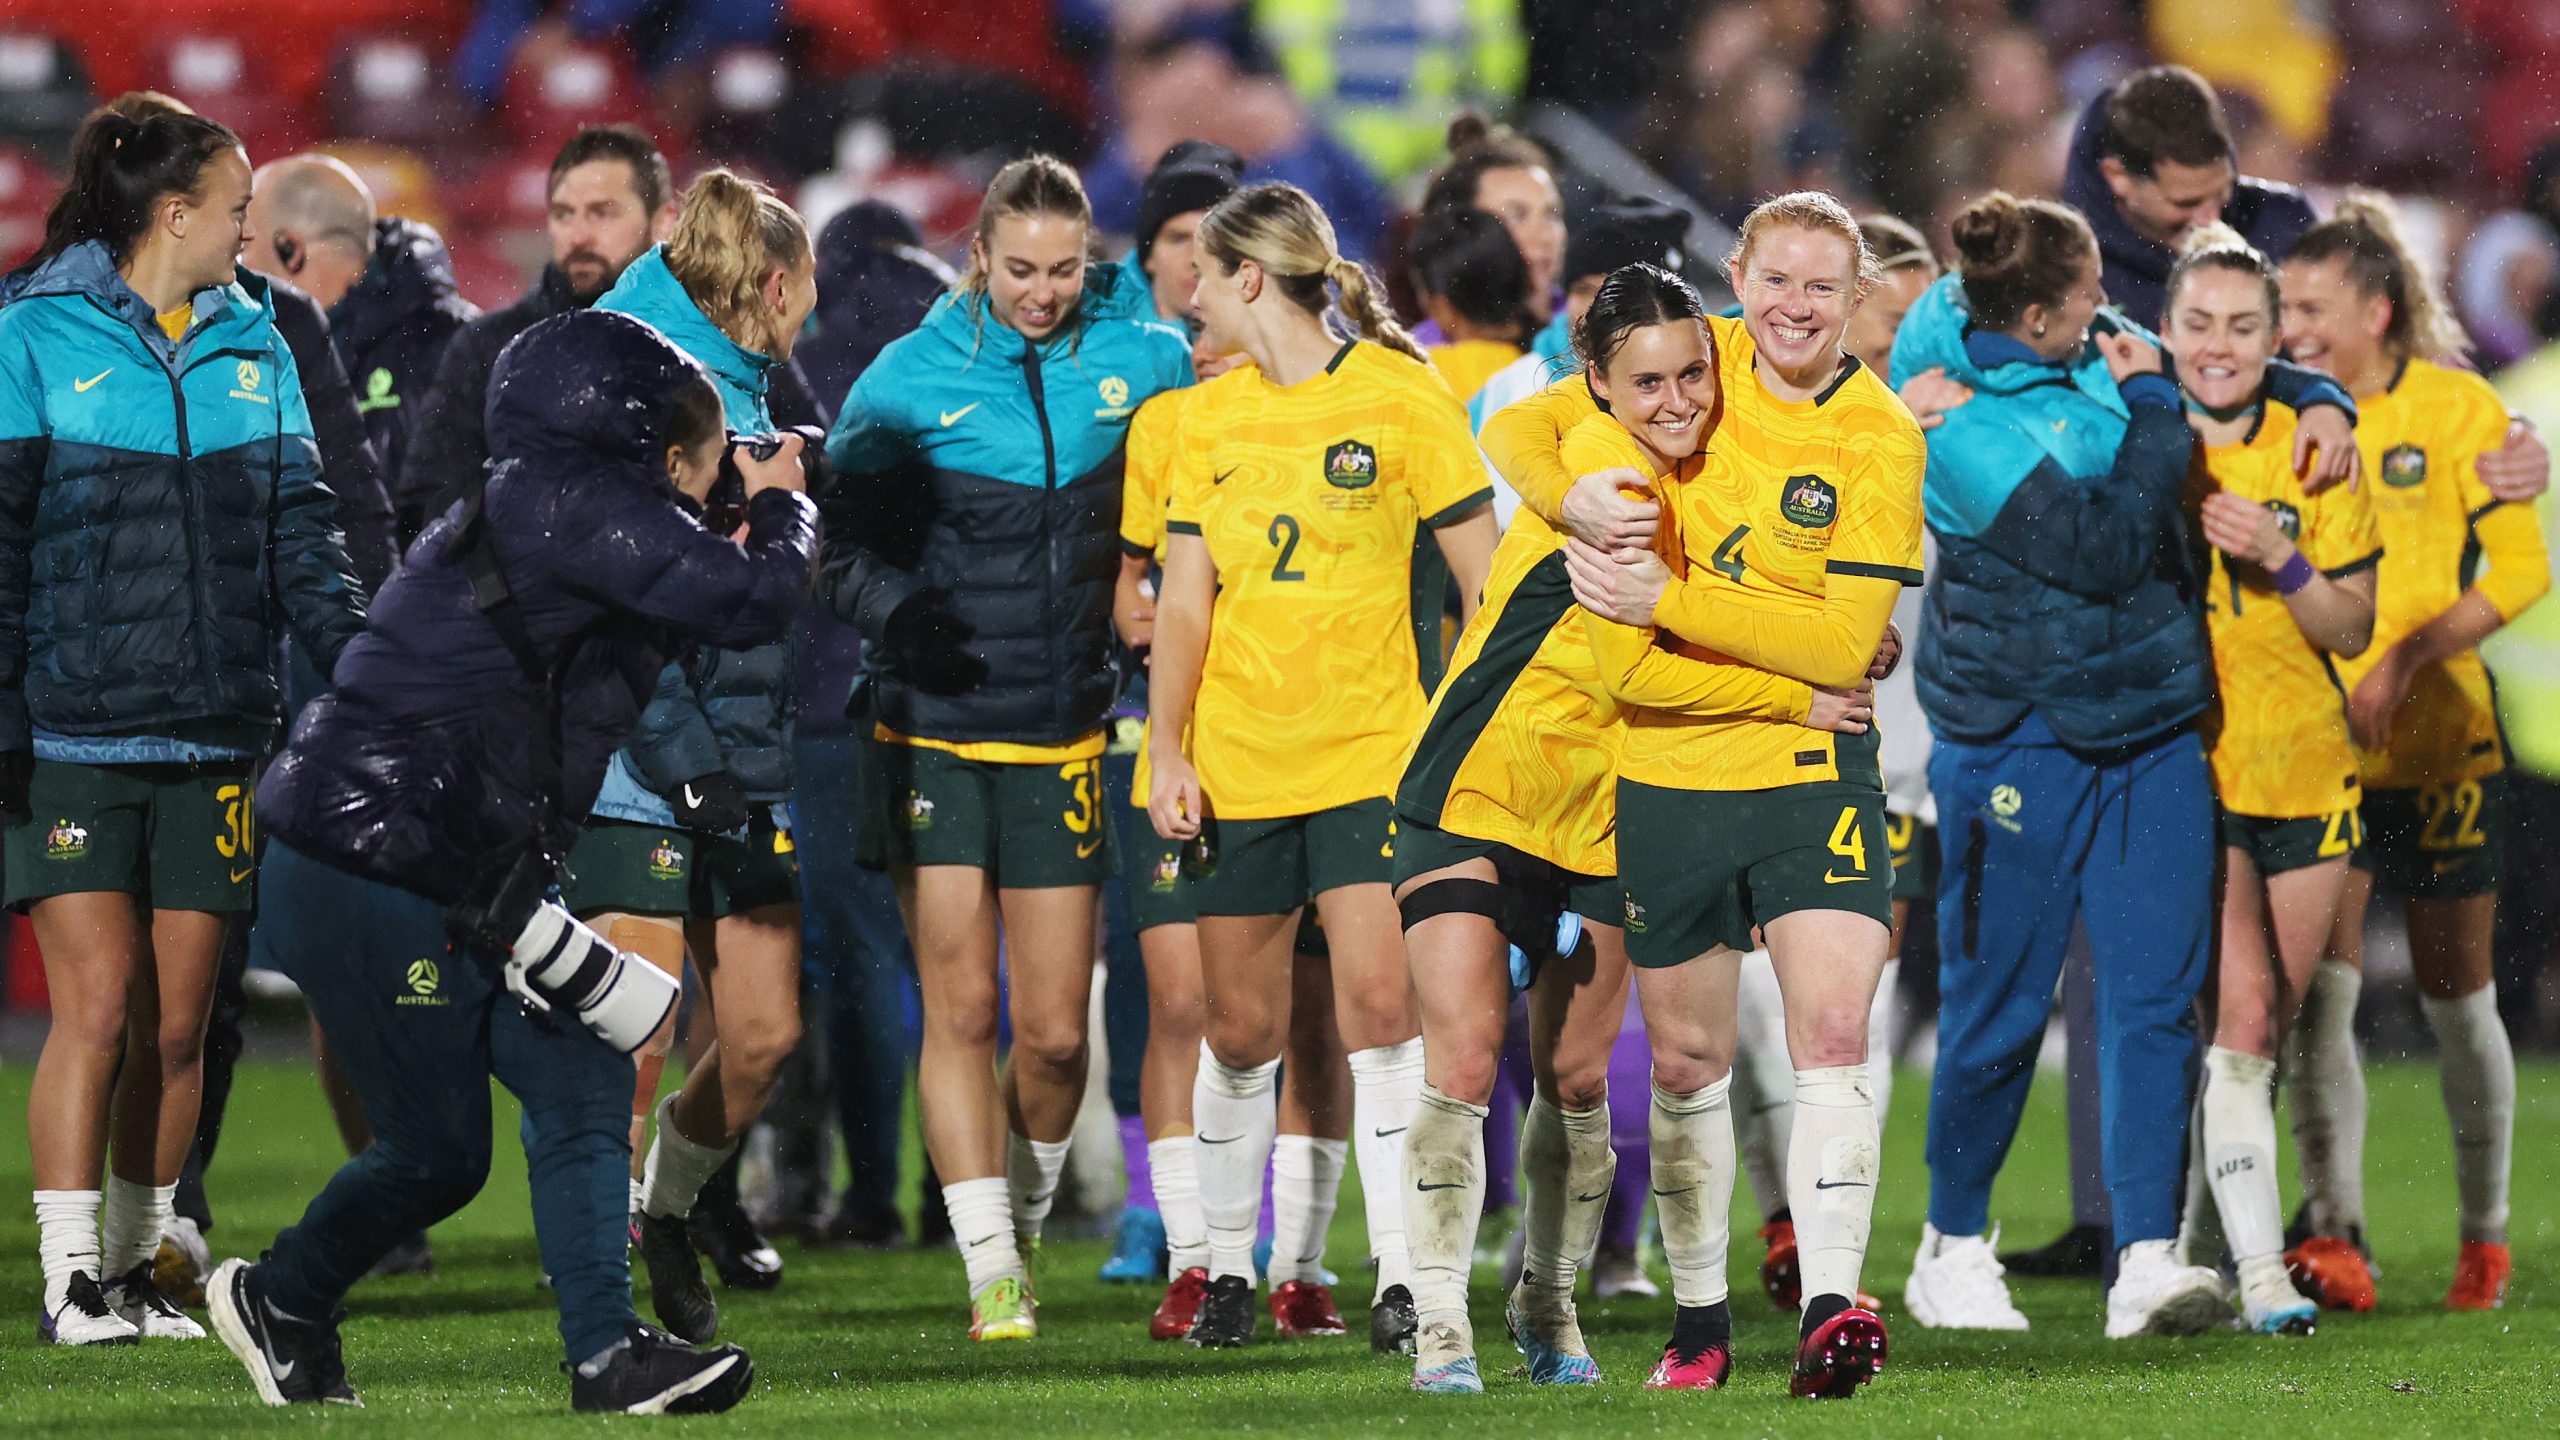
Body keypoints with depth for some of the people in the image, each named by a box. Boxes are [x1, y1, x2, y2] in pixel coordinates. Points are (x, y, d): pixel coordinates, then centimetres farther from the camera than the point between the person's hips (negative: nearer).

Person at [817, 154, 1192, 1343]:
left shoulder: (1139, 362, 1)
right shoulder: (910, 378, -3)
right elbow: (843, 548, 2)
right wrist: (897, 611, -17)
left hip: (1062, 741, 1)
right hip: (934, 738, -1)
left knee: (1055, 1031, 0)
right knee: (961, 1009, -5)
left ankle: (1023, 1220, 26)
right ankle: (990, 1274, 0)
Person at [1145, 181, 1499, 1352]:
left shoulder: (1399, 394, -4)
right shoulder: (1210, 415, 9)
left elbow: (1483, 575, -2)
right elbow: (1186, 597, 9)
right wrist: (1168, 752, 0)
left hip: (1369, 757, -4)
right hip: (1236, 764, 4)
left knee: (1380, 1005, -14)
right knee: (1241, 1028, 7)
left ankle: (1401, 1275, -11)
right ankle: (1228, 1265, 21)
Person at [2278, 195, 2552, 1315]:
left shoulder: (2457, 409, -4)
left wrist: (2409, 655, -18)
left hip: (2437, 746, -2)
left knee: (2456, 1000, 7)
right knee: (2315, 991, -12)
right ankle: (2334, 1240, -15)